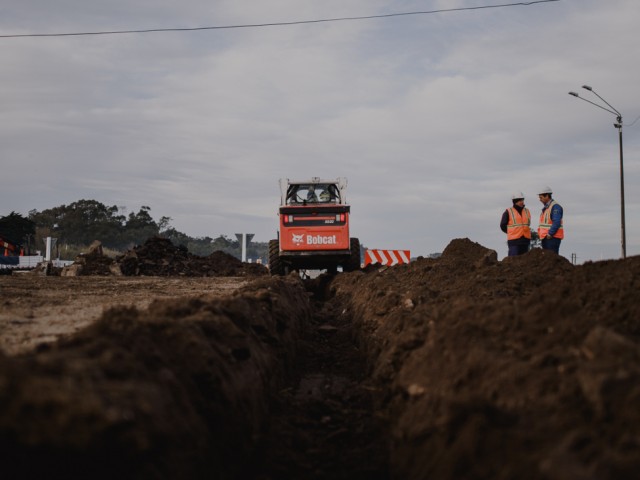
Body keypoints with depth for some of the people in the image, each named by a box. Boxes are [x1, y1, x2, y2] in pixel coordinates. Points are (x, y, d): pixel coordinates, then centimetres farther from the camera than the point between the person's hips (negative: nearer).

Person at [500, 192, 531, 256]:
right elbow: (503, 226, 4)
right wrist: (512, 233, 9)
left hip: (525, 240, 5)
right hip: (514, 241, -5)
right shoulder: (508, 212, -3)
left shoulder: (527, 211, 11)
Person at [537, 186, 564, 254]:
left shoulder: (555, 207, -12)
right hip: (545, 238, 10)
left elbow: (557, 223, -20)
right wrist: (540, 233, 9)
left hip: (553, 237, -10)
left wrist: (550, 234, -21)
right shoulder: (546, 207, 19)